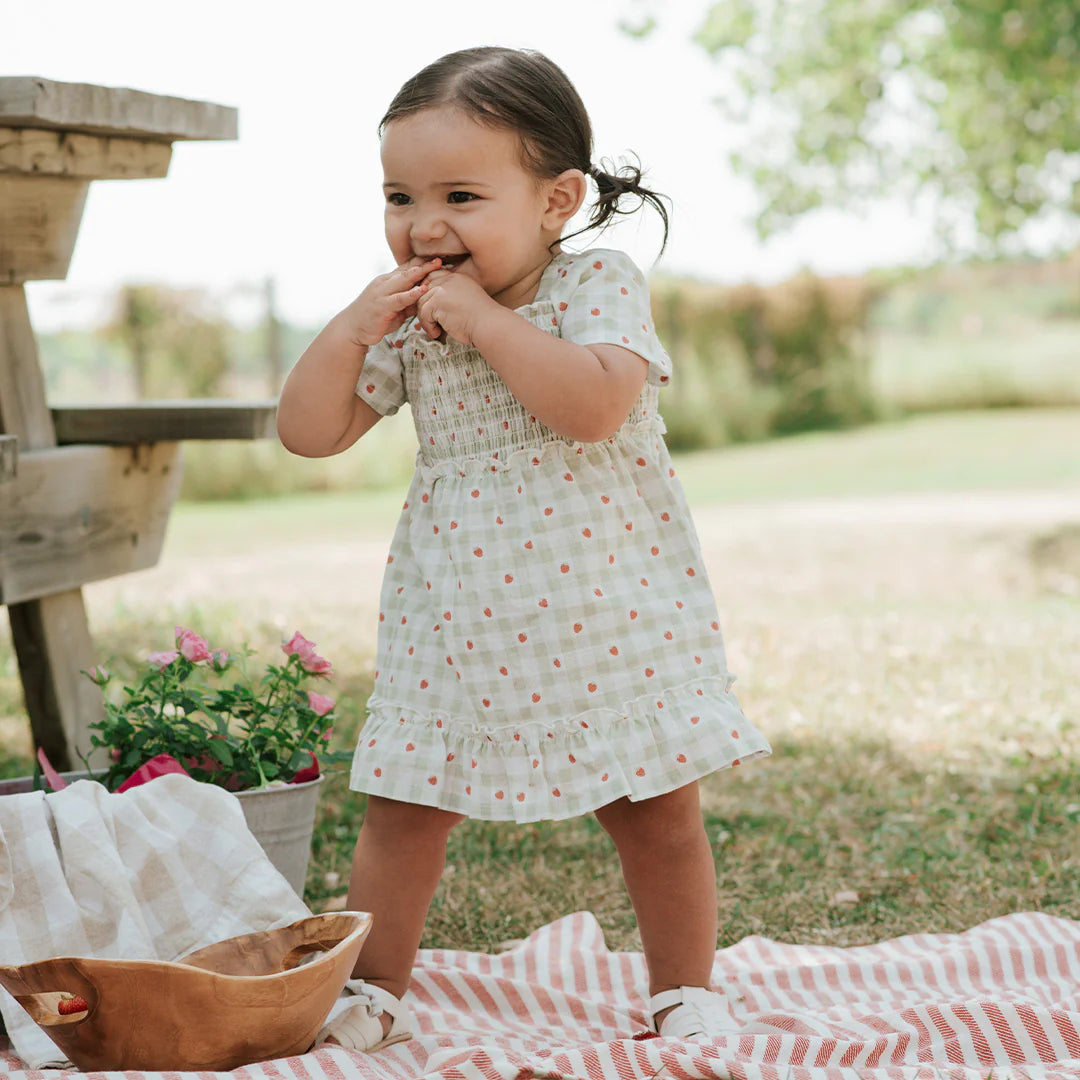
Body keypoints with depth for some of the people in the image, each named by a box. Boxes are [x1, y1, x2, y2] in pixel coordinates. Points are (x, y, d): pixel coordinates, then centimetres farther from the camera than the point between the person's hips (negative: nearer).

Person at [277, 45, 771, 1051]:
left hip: (607, 612, -3)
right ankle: (372, 989, 23)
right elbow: (309, 433, 2)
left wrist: (487, 321, -26)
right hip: (453, 617, 3)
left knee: (657, 813, 7)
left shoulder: (598, 286, -10)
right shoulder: (404, 317, 2)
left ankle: (685, 991, 25)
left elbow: (595, 405, -29)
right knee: (402, 809, 5)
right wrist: (352, 328, -11)